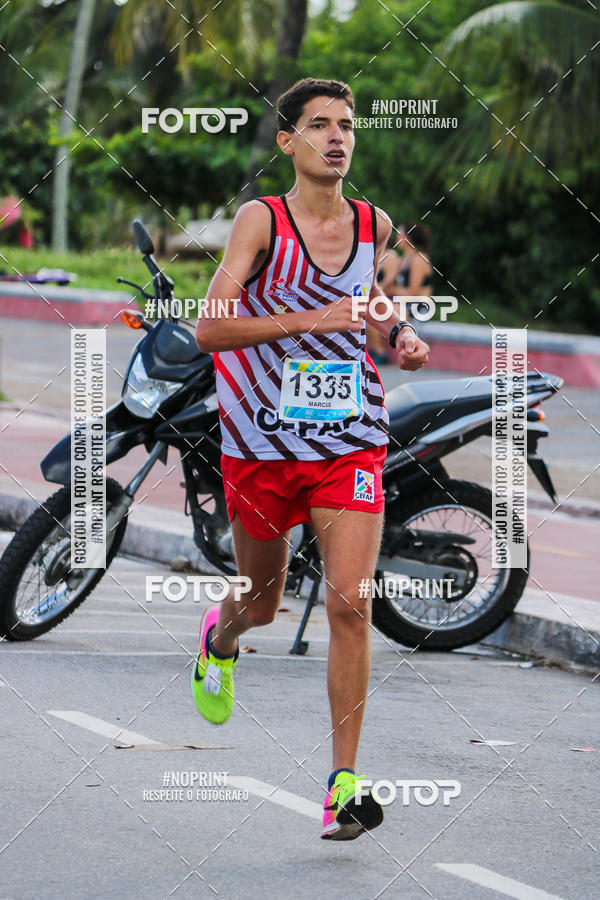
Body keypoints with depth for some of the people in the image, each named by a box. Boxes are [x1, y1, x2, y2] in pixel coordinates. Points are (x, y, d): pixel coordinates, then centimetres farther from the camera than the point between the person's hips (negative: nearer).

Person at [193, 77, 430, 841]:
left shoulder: (374, 225, 4)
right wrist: (310, 320, -26)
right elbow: (208, 328, -18)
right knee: (262, 603, 15)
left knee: (350, 604, -12)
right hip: (261, 441, -2)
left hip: (350, 440, 2)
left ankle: (344, 783, -7)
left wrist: (398, 335, 6)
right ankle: (220, 640, 54)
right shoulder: (260, 219, -8)